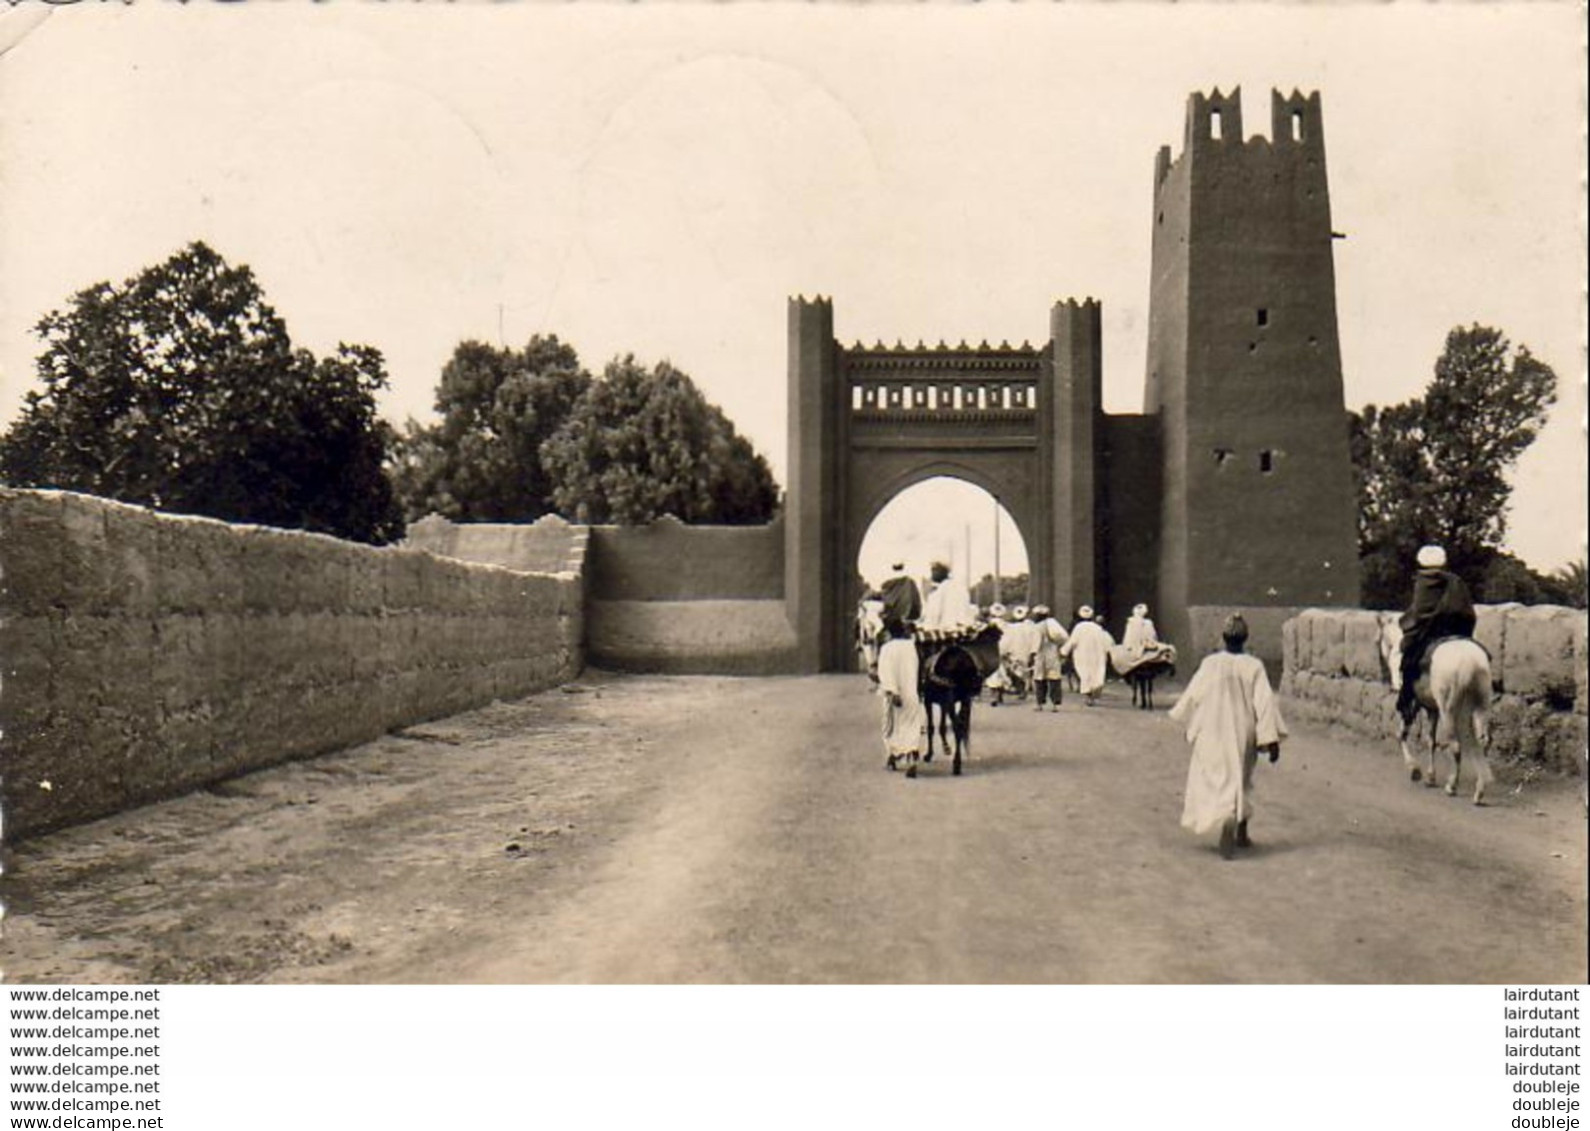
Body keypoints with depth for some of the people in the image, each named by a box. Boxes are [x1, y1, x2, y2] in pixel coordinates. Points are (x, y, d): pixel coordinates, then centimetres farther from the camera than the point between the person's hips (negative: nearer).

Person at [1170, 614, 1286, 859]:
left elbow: (1194, 695, -1)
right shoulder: (1254, 666, -8)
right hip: (1243, 732, 2)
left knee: (1218, 779, 4)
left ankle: (1228, 820, -22)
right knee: (1242, 779, 18)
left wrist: (1189, 724, 16)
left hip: (1214, 733, -1)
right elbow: (1265, 702, -11)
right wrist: (1272, 738, -9)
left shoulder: (1210, 664, -8)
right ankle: (1241, 833, 25)